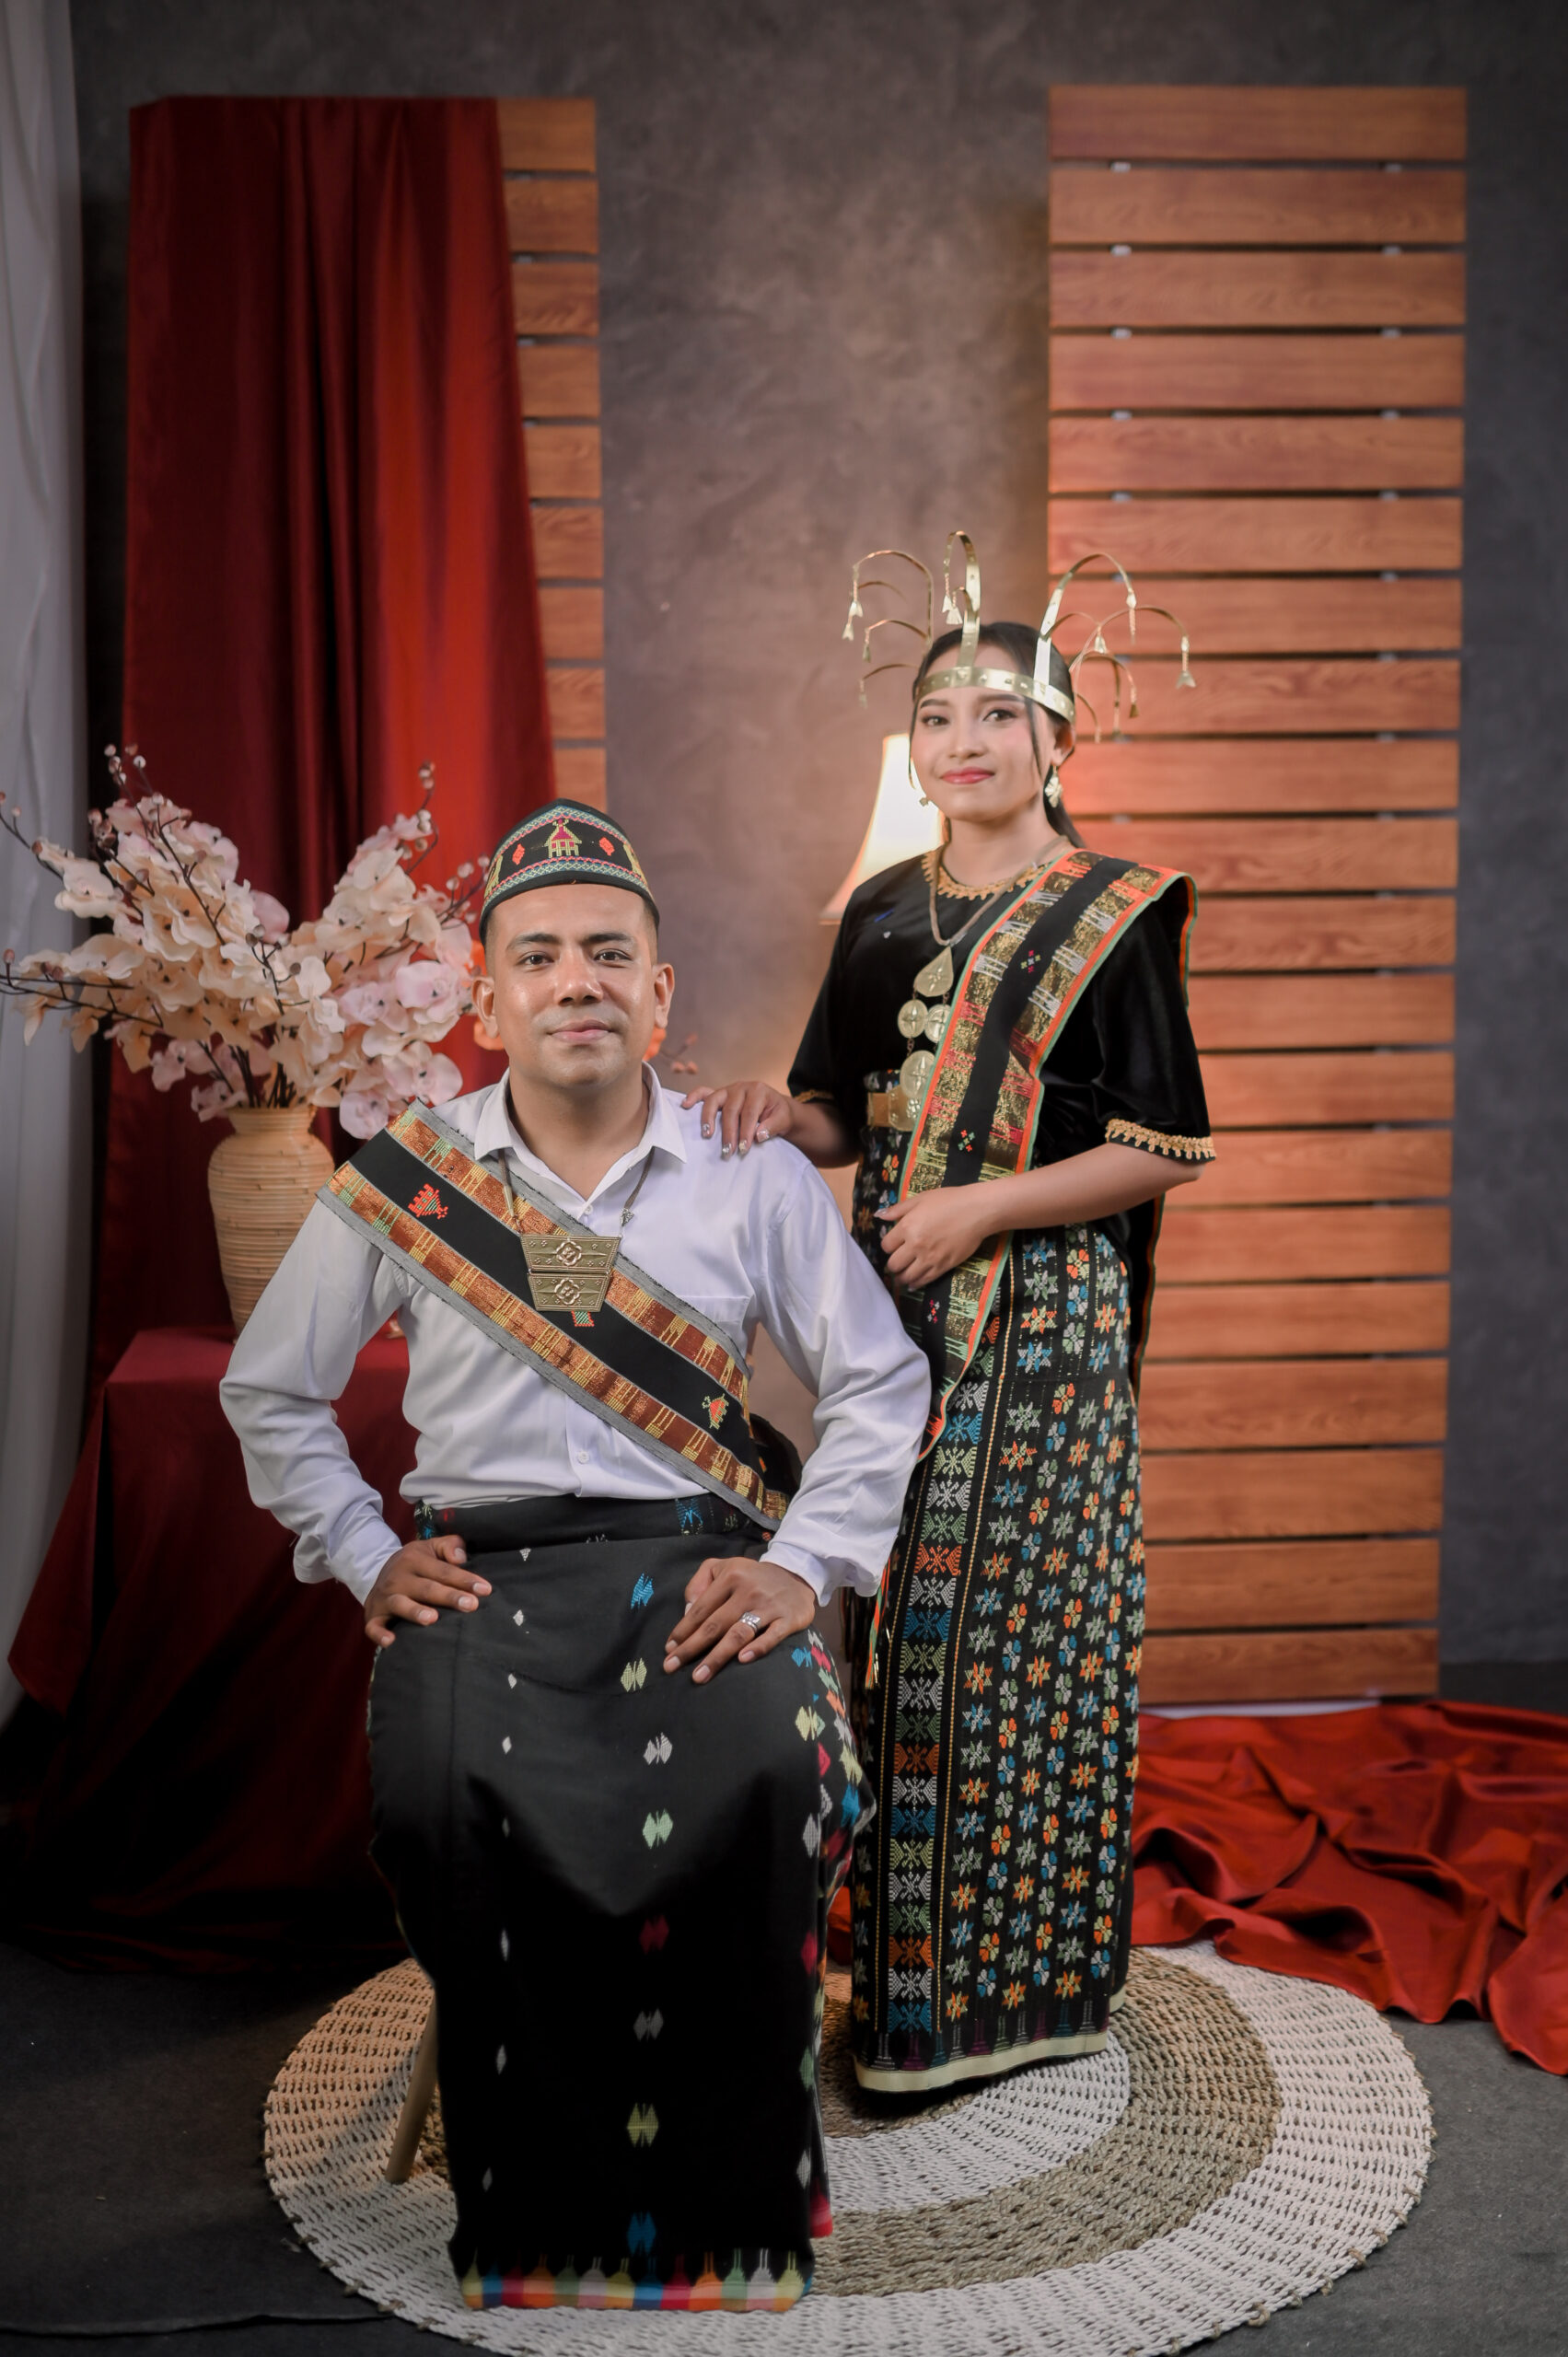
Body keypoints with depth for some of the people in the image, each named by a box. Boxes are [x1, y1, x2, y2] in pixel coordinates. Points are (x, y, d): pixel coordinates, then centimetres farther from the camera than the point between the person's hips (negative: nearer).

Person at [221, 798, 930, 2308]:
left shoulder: (755, 1176, 7)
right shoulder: (401, 1180, 7)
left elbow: (879, 1381, 10)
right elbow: (270, 1393, 16)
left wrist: (802, 1564, -2)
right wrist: (364, 1558, 4)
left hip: (698, 1564, 0)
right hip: (477, 1569, 1)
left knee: (761, 1784, -30)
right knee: (440, 1792, -29)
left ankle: (730, 2207, -7)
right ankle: (535, 2214, -6)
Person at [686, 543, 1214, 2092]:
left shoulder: (1116, 916, -3)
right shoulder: (882, 913, 13)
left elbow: (1165, 1151, -7)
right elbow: (843, 1116, 15)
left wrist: (986, 1206, -15)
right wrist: (781, 1113, -8)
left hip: (1041, 1324, -5)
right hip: (893, 1319, 5)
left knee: (1013, 1627, -1)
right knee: (896, 1621, 9)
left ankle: (1015, 1977, 16)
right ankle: (896, 1951, 24)